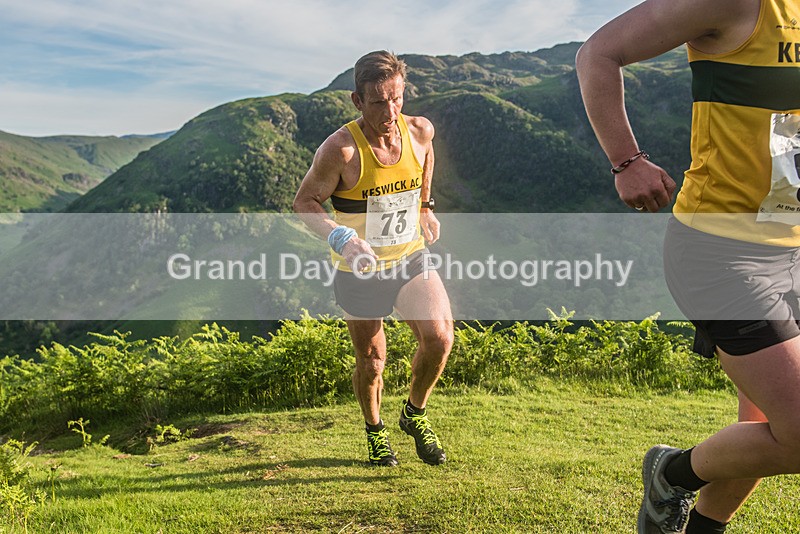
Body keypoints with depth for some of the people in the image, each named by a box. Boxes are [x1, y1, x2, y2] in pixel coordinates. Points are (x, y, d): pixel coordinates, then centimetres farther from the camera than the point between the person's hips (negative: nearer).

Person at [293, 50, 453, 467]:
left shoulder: (420, 131, -8)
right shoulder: (340, 149, -22)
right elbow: (305, 202, -13)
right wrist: (340, 237, -30)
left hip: (412, 260, 3)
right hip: (359, 272, -3)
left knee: (439, 336, -16)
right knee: (371, 362, 9)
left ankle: (415, 414, 13)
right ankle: (375, 431, 39)